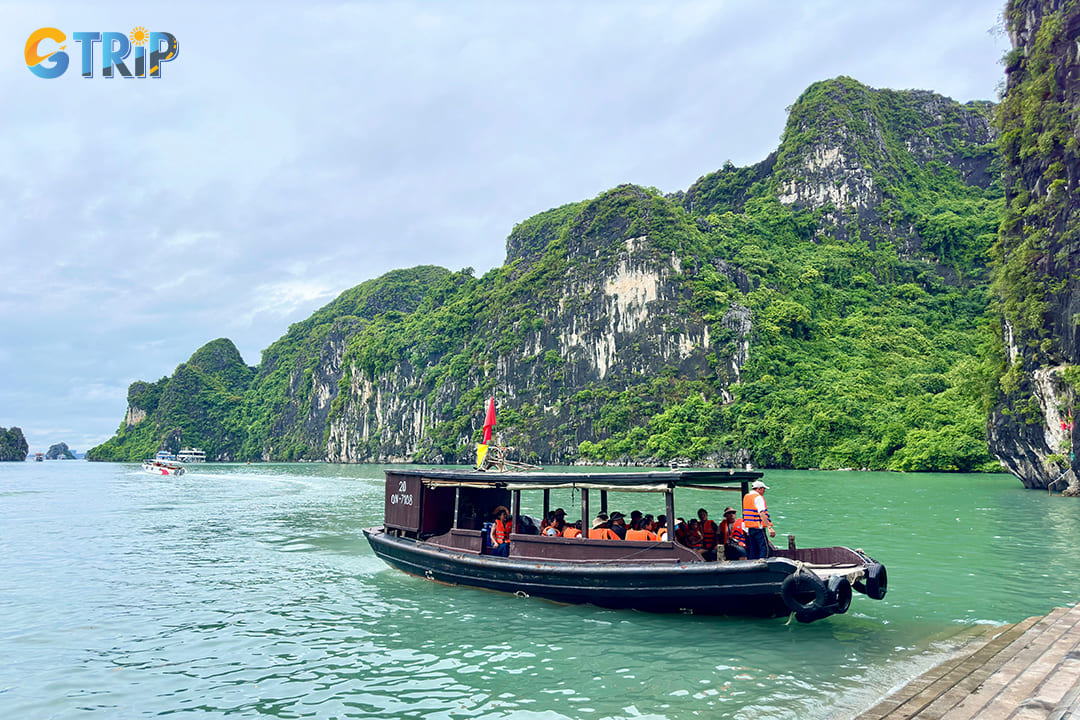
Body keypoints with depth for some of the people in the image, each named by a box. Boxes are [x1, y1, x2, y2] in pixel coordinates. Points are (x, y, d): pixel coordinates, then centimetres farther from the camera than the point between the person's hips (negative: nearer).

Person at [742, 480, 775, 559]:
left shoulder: (746, 497, 15)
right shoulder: (758, 497, -12)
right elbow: (762, 514, -22)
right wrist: (769, 527, -25)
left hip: (748, 528, 9)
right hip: (758, 528, -9)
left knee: (752, 551, 12)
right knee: (764, 549, -7)